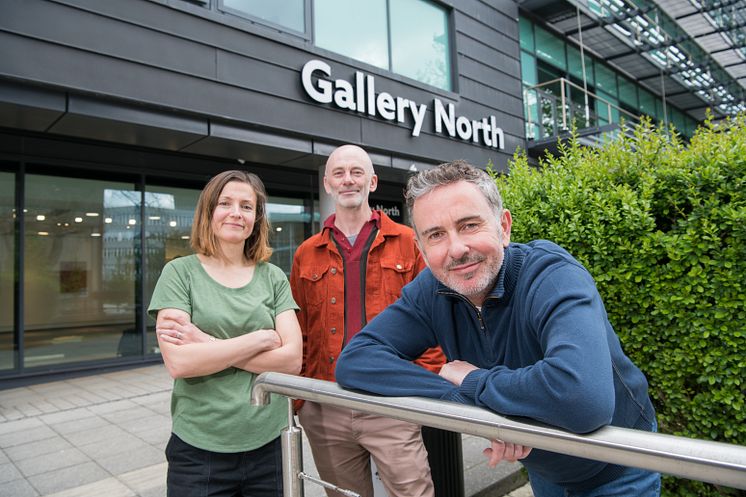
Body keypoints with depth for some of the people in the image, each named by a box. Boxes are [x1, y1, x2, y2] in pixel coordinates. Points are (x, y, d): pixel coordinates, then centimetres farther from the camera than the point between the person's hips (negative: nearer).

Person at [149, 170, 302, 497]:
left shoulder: (273, 277, 1)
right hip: (199, 449, -2)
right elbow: (179, 362, -16)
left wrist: (207, 344, -15)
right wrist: (261, 338, -14)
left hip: (270, 443, 2)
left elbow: (291, 359, -9)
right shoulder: (180, 272, -4)